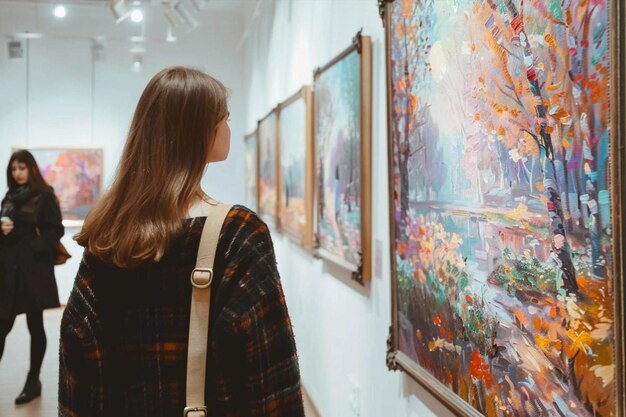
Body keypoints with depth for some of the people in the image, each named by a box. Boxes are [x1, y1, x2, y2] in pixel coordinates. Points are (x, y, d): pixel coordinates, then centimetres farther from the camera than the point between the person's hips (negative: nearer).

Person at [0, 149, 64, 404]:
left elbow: (55, 230, -9)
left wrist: (35, 249, -20)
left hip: (33, 268, -5)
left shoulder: (44, 196, -3)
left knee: (35, 326, 3)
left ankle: (33, 380, 14)